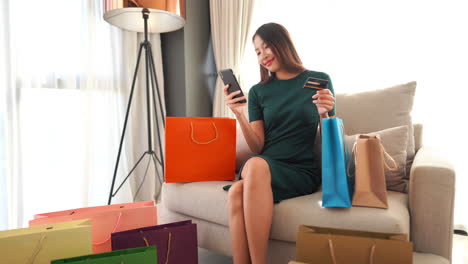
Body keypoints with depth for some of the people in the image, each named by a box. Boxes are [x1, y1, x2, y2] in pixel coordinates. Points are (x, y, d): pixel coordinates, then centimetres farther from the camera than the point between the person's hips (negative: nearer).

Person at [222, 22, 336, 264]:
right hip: (264, 168, 2)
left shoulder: (319, 81, 7)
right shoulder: (258, 92, 12)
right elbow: (257, 148, 6)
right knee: (236, 193, -33)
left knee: (257, 165, -35)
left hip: (302, 170, -2)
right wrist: (240, 116, -10)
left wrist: (324, 114, -12)